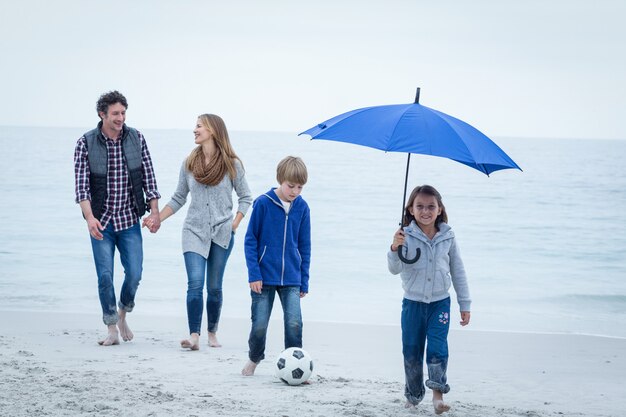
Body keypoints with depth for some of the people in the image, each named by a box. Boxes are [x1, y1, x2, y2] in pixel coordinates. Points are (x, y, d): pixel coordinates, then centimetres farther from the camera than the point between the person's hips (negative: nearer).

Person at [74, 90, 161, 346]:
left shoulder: (136, 138, 0)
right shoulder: (85, 143, -7)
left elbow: (148, 177, 3)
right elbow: (81, 184, -12)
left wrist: (155, 212, -4)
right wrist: (90, 217, -24)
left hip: (129, 219, 2)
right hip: (101, 221, -2)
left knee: (134, 273, -2)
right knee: (105, 276, -4)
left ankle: (123, 314, 25)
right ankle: (112, 329, 9)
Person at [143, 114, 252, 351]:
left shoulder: (232, 165, 0)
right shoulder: (189, 164, 6)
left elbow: (245, 197, 7)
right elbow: (179, 198, 13)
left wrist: (235, 224, -3)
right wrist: (157, 218, 4)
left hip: (222, 233, -1)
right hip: (194, 231, 1)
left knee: (214, 287, 6)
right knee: (195, 284, -13)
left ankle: (212, 333, 21)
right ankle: (194, 336, -17)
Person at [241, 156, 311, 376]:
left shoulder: (302, 207, 0)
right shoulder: (263, 203, -9)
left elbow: (304, 246, 8)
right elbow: (251, 240, -4)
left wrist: (304, 281, 8)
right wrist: (254, 274, -8)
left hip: (291, 279, 2)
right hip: (264, 277, -2)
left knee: (294, 323, -11)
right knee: (259, 325, 5)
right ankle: (254, 358, 32)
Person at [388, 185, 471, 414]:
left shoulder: (447, 237, -2)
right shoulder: (406, 236, -9)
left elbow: (458, 272, 6)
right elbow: (395, 269, -14)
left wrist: (465, 305, 7)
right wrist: (394, 249, -33)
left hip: (440, 303, 0)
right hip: (413, 303, 0)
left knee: (437, 348, -12)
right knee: (411, 353, 9)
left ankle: (438, 394, -5)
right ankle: (413, 397, 23)